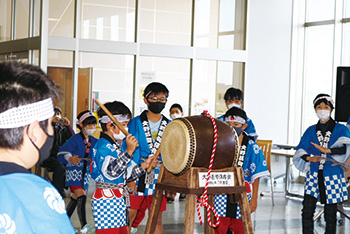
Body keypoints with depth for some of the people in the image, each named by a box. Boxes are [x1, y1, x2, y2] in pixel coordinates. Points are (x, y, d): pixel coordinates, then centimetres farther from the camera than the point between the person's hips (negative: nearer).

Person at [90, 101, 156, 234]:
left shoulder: (115, 145, 19)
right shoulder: (103, 145, -12)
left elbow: (124, 175, 23)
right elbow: (111, 172, -27)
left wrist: (144, 166, 13)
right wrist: (129, 151, -27)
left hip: (118, 200, 10)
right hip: (106, 200, -10)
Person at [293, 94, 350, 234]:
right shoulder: (311, 131, 12)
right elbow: (300, 150, 5)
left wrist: (326, 150, -29)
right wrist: (309, 158, -16)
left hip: (332, 176, -2)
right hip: (314, 175, 2)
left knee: (330, 215, 1)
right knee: (307, 212, -6)